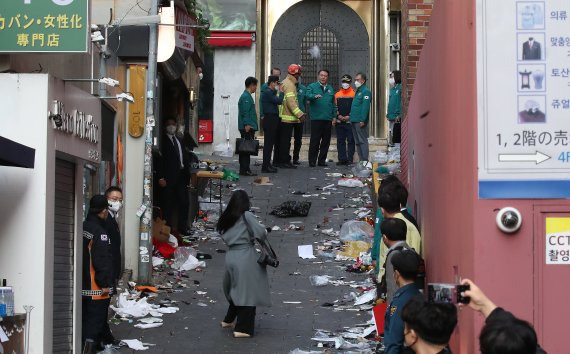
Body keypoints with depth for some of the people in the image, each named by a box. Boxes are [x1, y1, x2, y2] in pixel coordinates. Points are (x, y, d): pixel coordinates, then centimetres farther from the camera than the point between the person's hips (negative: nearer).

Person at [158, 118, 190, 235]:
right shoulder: (163, 141, -3)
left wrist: (187, 174, 11)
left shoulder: (179, 140, 19)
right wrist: (161, 178, -15)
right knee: (168, 204, -2)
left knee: (184, 202, 7)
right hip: (168, 177, -7)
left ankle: (182, 227, 16)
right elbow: (160, 159, -9)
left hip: (181, 176, 7)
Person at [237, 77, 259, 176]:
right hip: (247, 128, -10)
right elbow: (245, 113, -19)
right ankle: (245, 169, -8)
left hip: (248, 128, 10)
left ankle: (245, 169, 13)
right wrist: (247, 125, -23)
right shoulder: (246, 97, -12)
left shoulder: (247, 96, 20)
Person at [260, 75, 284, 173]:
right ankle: (265, 166, -7)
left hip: (272, 120, 11)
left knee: (270, 143, 13)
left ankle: (267, 164, 19)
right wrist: (281, 91, -8)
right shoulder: (267, 92, -14)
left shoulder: (270, 92, 19)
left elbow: (277, 101, 17)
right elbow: (279, 101, -20)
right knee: (268, 143, -8)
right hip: (269, 120, -11)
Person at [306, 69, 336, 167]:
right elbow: (308, 95, -16)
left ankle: (322, 160, 16)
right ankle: (312, 161, 2)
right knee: (314, 141, -3)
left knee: (326, 141, 7)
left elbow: (333, 104, 19)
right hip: (316, 118, -4)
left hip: (328, 119, 5)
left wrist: (334, 117, 12)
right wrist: (315, 96, -37)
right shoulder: (312, 86, 3)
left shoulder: (330, 89, 16)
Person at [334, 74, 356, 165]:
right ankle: (342, 159, 8)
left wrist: (349, 116, -11)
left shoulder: (354, 94, 2)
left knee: (350, 140, -3)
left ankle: (350, 159, 0)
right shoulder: (337, 94, 12)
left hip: (350, 121, -4)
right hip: (339, 122, 4)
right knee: (340, 141, 4)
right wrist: (338, 115, -3)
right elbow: (335, 107, 13)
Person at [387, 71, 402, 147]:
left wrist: (399, 115, -21)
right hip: (391, 117, 9)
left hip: (397, 117, -9)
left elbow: (402, 102, -16)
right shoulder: (392, 88, 16)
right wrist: (388, 113, 14)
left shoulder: (400, 88, -11)